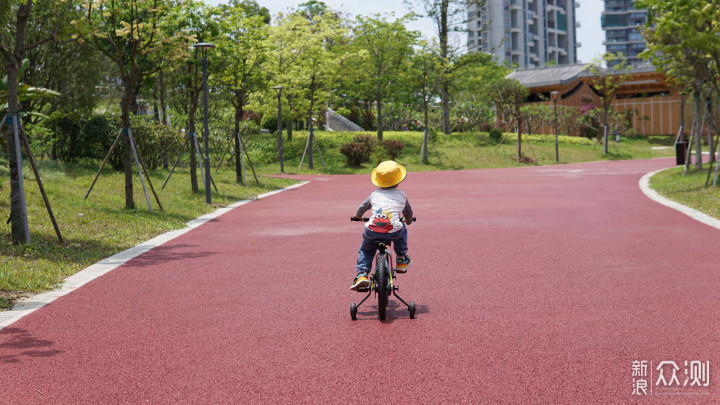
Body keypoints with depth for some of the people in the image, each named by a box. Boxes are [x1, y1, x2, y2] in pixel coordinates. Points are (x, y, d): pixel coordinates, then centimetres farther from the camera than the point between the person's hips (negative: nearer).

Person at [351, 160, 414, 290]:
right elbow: (408, 212, 32)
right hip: (394, 233, -1)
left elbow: (362, 207, 31)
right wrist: (408, 221, 55)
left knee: (365, 250, 27)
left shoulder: (374, 194, 20)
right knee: (402, 230, 34)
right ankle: (401, 260, 36)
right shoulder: (401, 195, 18)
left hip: (372, 232, 1)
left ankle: (361, 274, 8)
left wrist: (358, 216, 54)